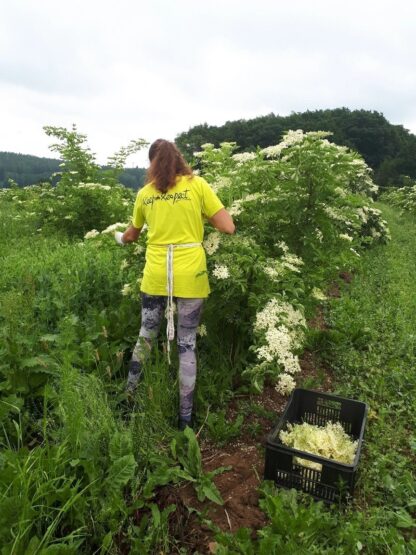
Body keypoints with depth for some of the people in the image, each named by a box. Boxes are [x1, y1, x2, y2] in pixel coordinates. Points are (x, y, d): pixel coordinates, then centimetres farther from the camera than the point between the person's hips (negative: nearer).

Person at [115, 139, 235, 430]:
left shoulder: (145, 193, 10)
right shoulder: (197, 184, -1)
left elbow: (132, 234, 24)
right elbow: (228, 227, -4)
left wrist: (120, 238, 47)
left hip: (155, 275, 3)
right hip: (190, 276, -2)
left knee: (145, 337, 19)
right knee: (187, 345, 8)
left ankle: (128, 397, 35)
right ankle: (185, 418, 19)